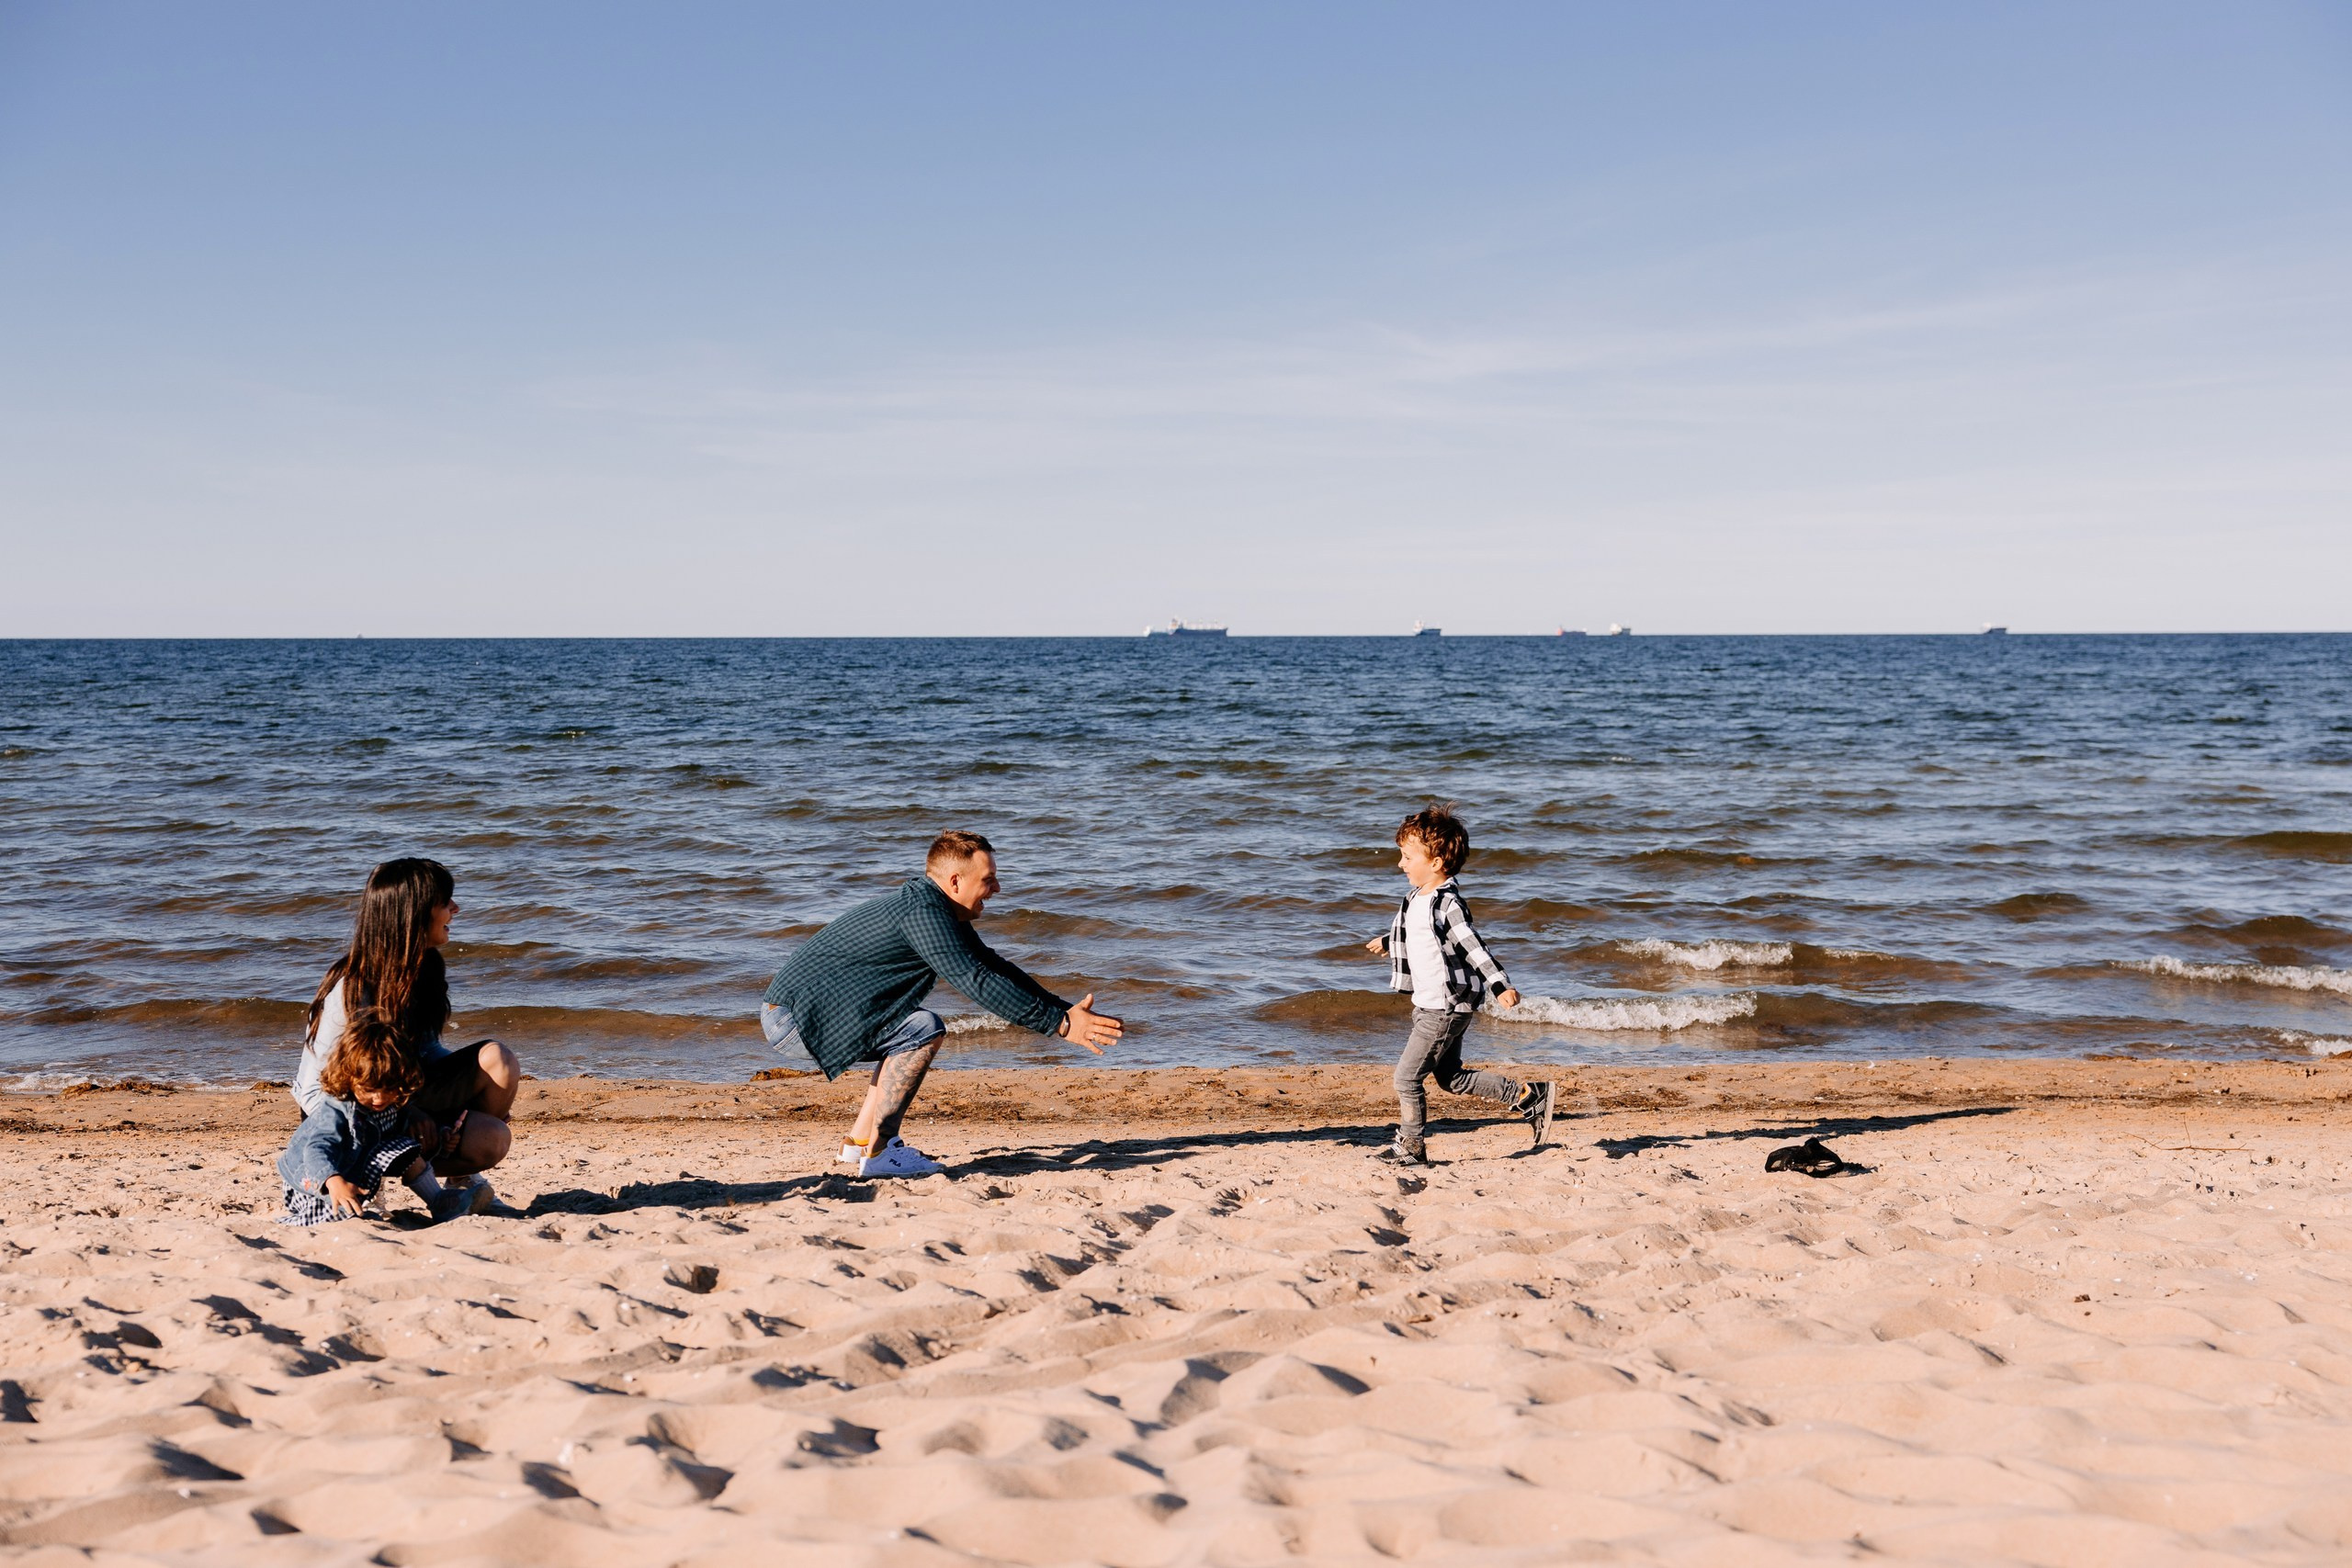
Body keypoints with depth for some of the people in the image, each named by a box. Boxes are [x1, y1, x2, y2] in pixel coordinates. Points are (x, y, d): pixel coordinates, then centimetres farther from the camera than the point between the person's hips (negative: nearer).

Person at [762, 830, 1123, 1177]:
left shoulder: (940, 911, 11)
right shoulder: (921, 913, -20)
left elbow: (992, 965, 16)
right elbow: (976, 981, -26)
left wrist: (1066, 1010, 8)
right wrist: (1060, 1023, -23)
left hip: (791, 1011, 11)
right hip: (794, 1014, -11)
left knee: (910, 1033, 21)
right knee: (924, 1029, -19)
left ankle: (860, 1142, 18)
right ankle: (877, 1153, -14)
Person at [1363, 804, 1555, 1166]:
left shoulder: (1447, 904, -20)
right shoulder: (1416, 899, 10)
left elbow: (1472, 946, -23)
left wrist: (1500, 985, -29)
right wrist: (1389, 943, 47)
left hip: (1447, 1007, -10)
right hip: (1428, 1005, 10)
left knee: (1406, 1077, -4)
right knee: (1452, 1078, 15)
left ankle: (1411, 1147, 10)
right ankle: (1530, 1098, 20)